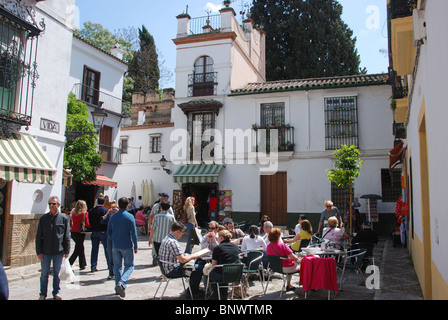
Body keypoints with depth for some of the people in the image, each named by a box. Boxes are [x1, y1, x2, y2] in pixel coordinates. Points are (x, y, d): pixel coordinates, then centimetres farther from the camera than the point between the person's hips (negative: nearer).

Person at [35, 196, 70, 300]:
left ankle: (56, 293, 23)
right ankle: (43, 294, 22)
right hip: (45, 252, 1)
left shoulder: (64, 218, -1)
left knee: (57, 273, 9)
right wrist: (39, 251, -1)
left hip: (58, 252, -1)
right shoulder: (43, 218, 2)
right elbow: (38, 237, 4)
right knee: (44, 273, 8)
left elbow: (67, 236, 2)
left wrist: (66, 251, 0)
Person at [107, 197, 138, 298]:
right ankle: (121, 283, -14)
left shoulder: (113, 216, 2)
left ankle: (118, 289, 17)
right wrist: (136, 247, -2)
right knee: (129, 266, 8)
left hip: (115, 246, 4)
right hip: (127, 246, -4)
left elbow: (109, 232, 8)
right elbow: (134, 233, -9)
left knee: (117, 267, 14)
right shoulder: (130, 217, -10)